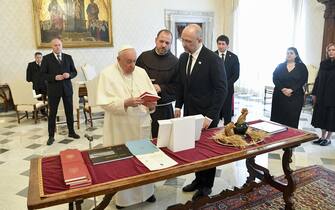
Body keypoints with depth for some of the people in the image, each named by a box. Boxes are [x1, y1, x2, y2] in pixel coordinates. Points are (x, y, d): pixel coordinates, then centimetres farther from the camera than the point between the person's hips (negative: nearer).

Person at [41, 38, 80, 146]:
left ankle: (71, 132, 25)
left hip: (67, 88, 3)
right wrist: (54, 77, -19)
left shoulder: (68, 57, 8)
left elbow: (74, 72, 9)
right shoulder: (46, 58, 0)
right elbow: (43, 74, -4)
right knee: (52, 113, 4)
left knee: (69, 111, 11)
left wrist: (69, 75, -13)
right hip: (53, 89, -2)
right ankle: (51, 136, 12)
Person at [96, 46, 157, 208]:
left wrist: (151, 103, -17)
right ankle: (122, 196, 27)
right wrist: (125, 103, -28)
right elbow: (104, 101, -15)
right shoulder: (107, 74, -7)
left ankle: (145, 191, 35)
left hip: (142, 125, 4)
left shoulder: (141, 72, 7)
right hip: (120, 128, -4)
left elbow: (153, 95, 5)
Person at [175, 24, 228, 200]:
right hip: (189, 113, 6)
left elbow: (222, 89, -15)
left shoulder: (213, 59, -15)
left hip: (206, 115, -5)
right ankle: (198, 179, 33)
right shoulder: (183, 57, 6)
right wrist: (178, 106, 9)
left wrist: (210, 116, -18)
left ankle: (206, 186, 28)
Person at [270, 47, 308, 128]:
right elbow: (275, 79, 1)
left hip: (295, 96, -1)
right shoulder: (280, 66, 9)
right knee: (278, 117, 0)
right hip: (280, 95, 1)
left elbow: (303, 80, -4)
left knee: (292, 118, -4)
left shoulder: (301, 67, 6)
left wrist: (291, 90, -16)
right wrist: (282, 89, -15)